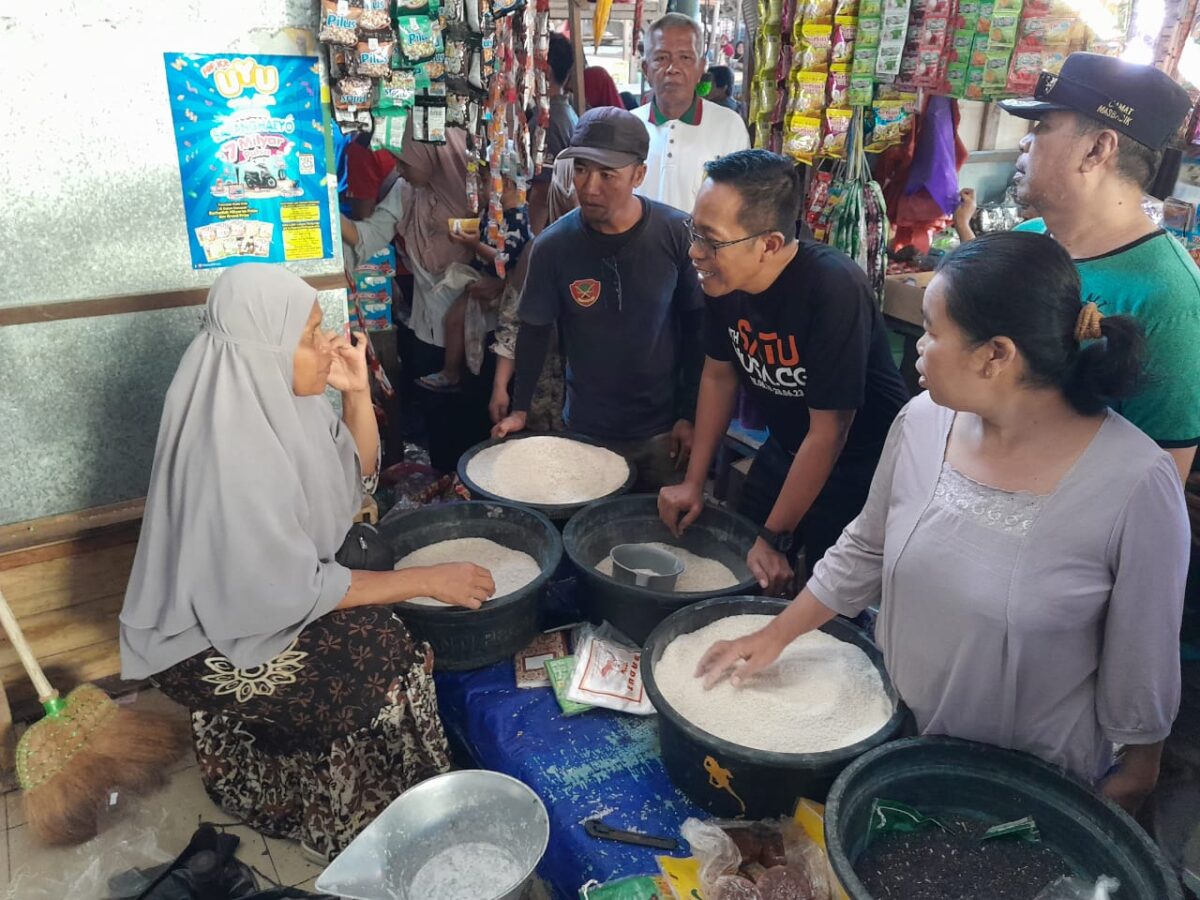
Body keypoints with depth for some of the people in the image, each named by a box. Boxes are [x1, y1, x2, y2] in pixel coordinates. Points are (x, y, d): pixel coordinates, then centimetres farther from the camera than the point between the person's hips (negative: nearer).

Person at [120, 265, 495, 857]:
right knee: (386, 665, -16)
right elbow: (295, 592, -27)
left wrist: (357, 392, -12)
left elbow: (357, 474, 5)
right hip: (213, 639, -8)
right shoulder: (231, 457, -32)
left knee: (391, 634, -3)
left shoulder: (278, 397, -8)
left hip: (261, 591, 8)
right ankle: (373, 827, 9)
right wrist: (425, 580, -23)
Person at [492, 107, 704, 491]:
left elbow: (696, 327, -3)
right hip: (586, 430, 0)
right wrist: (519, 409, -1)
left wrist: (689, 415, -2)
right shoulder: (553, 246, -11)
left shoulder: (677, 233, -12)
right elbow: (534, 330, 1)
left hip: (662, 430, 0)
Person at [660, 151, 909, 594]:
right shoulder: (723, 278, -14)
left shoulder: (833, 289, -33)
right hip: (785, 451, 6)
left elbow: (828, 431, -27)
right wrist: (694, 482, 3)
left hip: (858, 464, -6)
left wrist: (775, 539, -19)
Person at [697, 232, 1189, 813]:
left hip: (1032, 786, -4)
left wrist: (1131, 781, -1)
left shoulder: (1137, 482, -26)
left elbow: (1140, 660, -13)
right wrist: (775, 636, 5)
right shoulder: (923, 422, -13)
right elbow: (866, 550, 1)